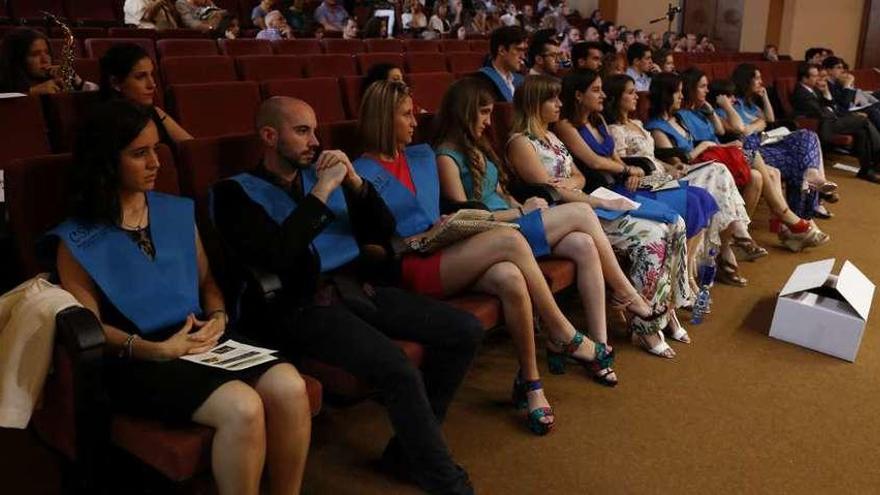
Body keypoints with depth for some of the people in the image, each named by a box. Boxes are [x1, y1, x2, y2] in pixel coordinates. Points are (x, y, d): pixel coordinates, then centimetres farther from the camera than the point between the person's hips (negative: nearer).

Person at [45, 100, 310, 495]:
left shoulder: (178, 212, 16)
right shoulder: (77, 241, 2)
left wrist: (217, 318, -2)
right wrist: (156, 349, -16)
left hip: (202, 341, 5)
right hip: (139, 360, -4)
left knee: (289, 387, -25)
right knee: (243, 408, -32)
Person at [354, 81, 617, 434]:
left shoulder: (423, 156, 21)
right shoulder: (362, 174, -1)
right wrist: (415, 239, -11)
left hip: (445, 252, 6)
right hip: (410, 269, -6)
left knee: (510, 279, -29)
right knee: (510, 240, -26)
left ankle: (530, 383, -19)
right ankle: (565, 336, -11)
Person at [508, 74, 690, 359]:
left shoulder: (550, 136, 19)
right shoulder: (521, 143, -8)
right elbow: (548, 191, -15)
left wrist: (569, 183, -6)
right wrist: (603, 204, -15)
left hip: (582, 209, 8)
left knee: (672, 226, -7)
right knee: (651, 239, -22)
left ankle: (662, 309, 2)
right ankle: (644, 327, -11)